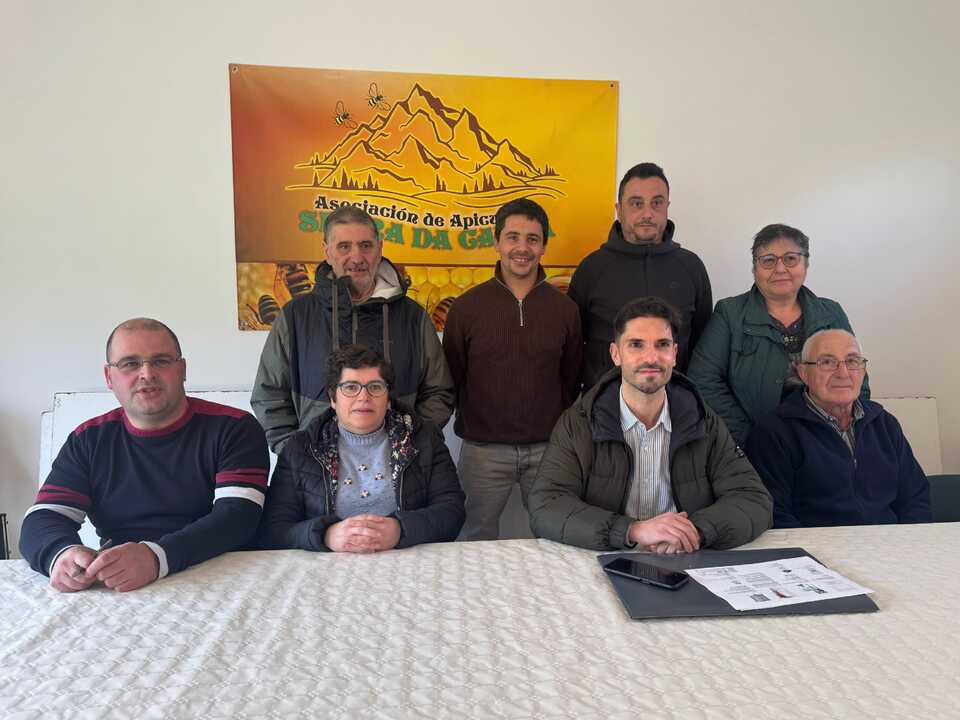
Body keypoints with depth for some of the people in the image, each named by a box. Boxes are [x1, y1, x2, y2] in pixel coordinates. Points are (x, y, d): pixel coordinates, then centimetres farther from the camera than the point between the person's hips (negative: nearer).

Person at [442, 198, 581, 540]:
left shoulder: (564, 308, 3)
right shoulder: (467, 306, -1)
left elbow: (572, 380, 10)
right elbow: (450, 378, 6)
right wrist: (469, 427, 3)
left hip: (548, 447, 1)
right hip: (483, 450, -1)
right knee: (477, 538, 10)